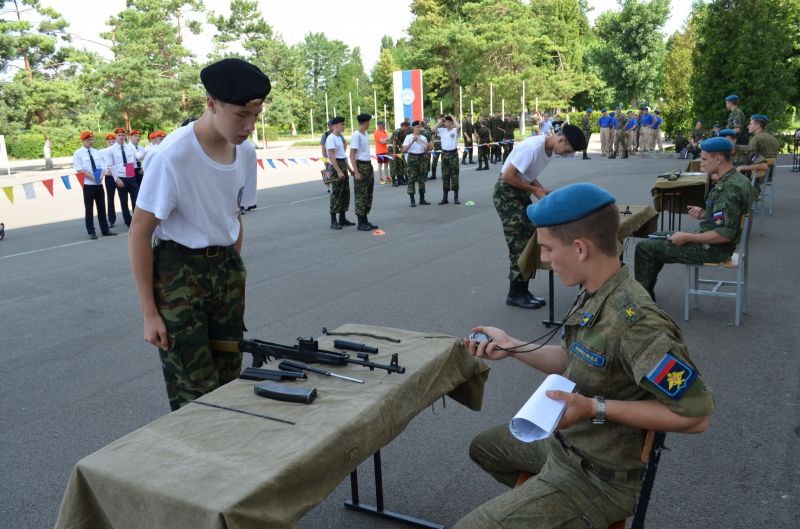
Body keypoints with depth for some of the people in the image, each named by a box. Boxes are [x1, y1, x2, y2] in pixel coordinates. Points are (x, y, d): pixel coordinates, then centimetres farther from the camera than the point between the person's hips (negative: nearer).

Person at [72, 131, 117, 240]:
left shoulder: (97, 152, 12)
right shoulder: (78, 154, -4)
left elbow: (102, 167, 8)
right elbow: (79, 170, -11)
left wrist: (101, 176, -12)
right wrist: (92, 177, -21)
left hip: (99, 183, 5)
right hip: (88, 184, -5)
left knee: (101, 207, 10)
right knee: (89, 209, 1)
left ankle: (105, 230, 18)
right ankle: (91, 232, 7)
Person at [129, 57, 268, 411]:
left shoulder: (246, 153, -1)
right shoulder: (171, 156, -20)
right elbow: (139, 235, -14)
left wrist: (234, 273, 13)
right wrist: (150, 313, -11)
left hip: (226, 267, 6)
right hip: (179, 271, -6)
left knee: (229, 381, 12)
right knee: (196, 394, -2)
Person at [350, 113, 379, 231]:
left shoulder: (366, 134, 13)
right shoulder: (356, 135, -13)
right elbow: (352, 155, -16)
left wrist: (369, 166, 13)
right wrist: (356, 172, -21)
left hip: (368, 165, 9)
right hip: (361, 165, -9)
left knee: (368, 194, 12)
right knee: (361, 195, -3)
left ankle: (365, 221, 20)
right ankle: (360, 223, 3)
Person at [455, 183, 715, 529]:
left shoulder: (634, 322, -33)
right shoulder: (594, 295, -6)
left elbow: (697, 414, -28)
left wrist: (595, 409, -32)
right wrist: (511, 347, -1)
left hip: (597, 476, -9)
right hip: (565, 439, 9)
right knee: (483, 448, 28)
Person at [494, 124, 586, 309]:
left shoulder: (549, 149, 4)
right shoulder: (533, 147, -25)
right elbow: (507, 176, -24)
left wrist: (542, 190, 0)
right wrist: (535, 190, -16)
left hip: (521, 192, 9)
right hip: (506, 193, -9)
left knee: (530, 241, 9)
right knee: (519, 245, -7)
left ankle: (523, 290, 18)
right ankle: (515, 294, 4)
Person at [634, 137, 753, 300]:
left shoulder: (729, 188, -26)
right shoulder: (736, 178, 6)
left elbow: (725, 234, -29)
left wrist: (686, 237, -21)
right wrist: (705, 214, 5)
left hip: (713, 249, -11)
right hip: (714, 243, 11)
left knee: (644, 248, -6)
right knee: (658, 241, 23)